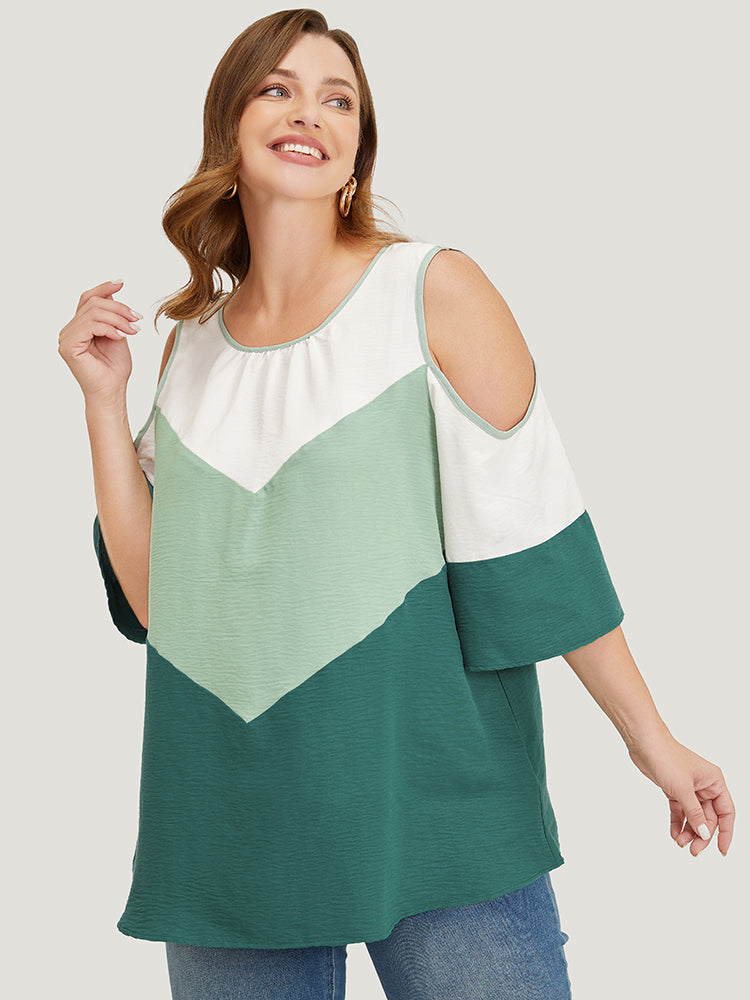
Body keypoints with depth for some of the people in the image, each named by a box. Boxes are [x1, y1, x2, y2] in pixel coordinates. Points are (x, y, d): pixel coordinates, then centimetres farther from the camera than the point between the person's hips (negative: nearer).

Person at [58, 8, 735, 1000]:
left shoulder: (435, 291, -4)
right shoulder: (194, 343, 9)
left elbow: (533, 541, -4)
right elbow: (155, 593, 6)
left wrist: (651, 738, -4)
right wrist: (102, 396, 1)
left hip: (429, 800, -3)